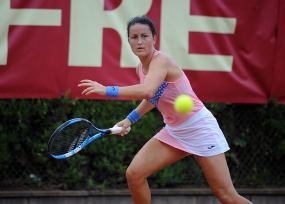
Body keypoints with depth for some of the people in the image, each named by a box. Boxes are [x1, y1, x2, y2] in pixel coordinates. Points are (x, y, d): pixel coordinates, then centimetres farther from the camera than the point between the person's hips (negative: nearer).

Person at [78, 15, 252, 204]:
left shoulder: (162, 60, -22)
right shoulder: (141, 68, 3)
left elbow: (147, 91, -42)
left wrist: (107, 90, -38)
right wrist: (130, 119, 17)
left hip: (199, 129, -8)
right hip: (173, 131, 8)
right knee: (134, 174, -7)